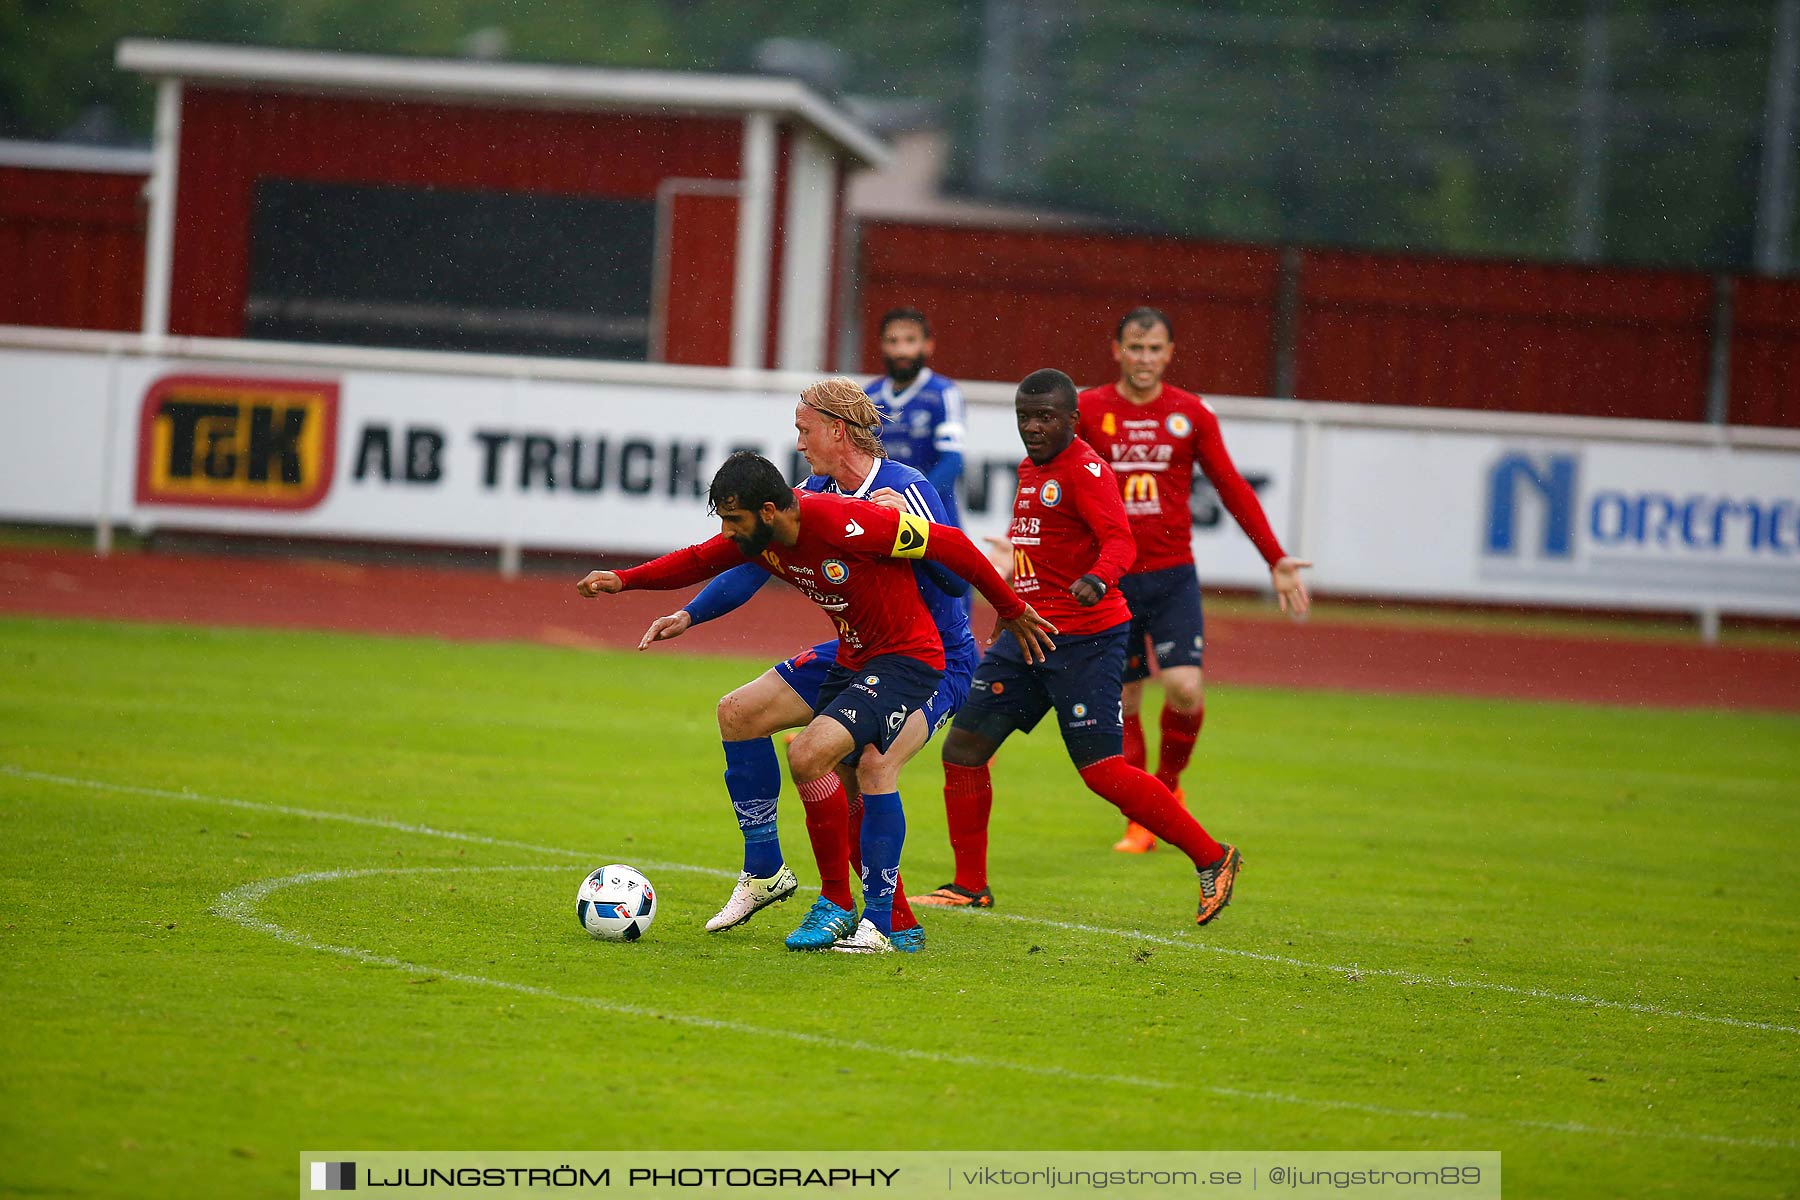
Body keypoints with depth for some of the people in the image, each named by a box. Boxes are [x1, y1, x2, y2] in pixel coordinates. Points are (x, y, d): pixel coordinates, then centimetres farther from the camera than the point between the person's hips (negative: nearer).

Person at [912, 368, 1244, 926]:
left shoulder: (1084, 468, -12)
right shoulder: (1030, 469, 16)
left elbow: (1119, 539, -24)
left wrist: (1097, 579, -44)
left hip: (1085, 639, -9)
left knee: (1102, 771, -11)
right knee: (963, 747, 3)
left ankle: (1211, 859, 1)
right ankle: (970, 886, 15)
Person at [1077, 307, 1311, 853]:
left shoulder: (1191, 414, 3)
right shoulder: (1088, 411, 0)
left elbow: (1232, 489, 7)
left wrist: (1276, 559, 3)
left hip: (1172, 576, 0)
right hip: (1109, 578, 0)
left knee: (1185, 688, -15)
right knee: (1124, 703, 3)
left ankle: (1168, 781, 13)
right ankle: (1139, 821, 17)